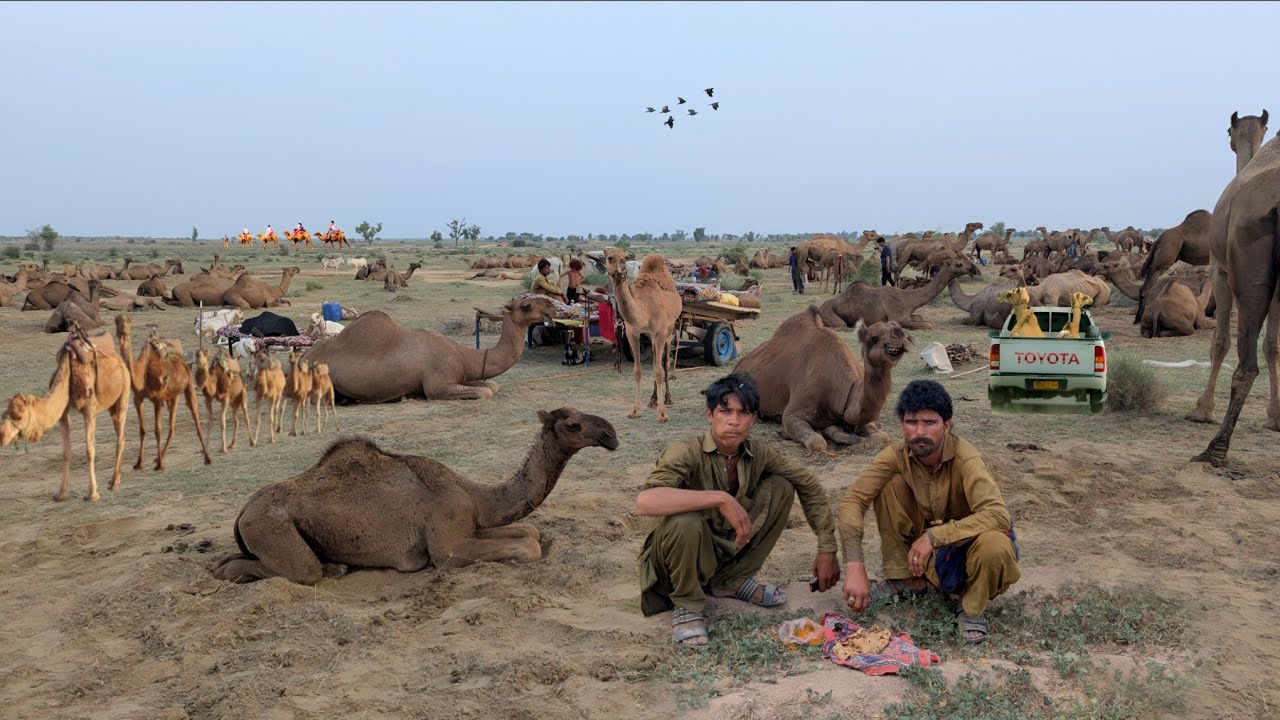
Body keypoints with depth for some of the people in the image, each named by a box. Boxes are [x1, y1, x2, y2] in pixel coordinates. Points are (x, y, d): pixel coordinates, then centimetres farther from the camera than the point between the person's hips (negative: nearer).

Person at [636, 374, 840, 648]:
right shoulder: (687, 453, -26)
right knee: (684, 520, -38)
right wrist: (721, 499, -45)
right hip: (679, 563, -5)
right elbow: (645, 501, -44)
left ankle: (732, 580, 7)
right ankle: (686, 604, -9)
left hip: (726, 550, 6)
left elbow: (810, 486, 3)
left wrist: (827, 550, -2)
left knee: (782, 486, -5)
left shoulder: (758, 453, -9)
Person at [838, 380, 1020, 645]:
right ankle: (908, 580, 0)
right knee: (891, 483, -18)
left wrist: (935, 536, -39)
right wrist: (855, 567, -33)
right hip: (924, 549, 4)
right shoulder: (897, 455, -18)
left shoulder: (965, 458, -29)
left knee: (995, 545, -39)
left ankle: (971, 608, -5)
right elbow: (852, 500, -22)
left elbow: (999, 515, -40)